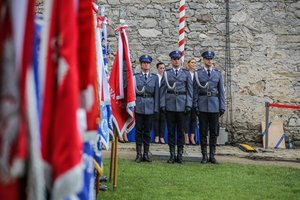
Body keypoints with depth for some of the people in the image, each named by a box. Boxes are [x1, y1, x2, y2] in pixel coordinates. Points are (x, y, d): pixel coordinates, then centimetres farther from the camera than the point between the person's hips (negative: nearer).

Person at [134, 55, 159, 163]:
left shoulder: (155, 77, 10)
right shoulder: (135, 76, 5)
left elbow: (156, 93, 7)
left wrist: (156, 108, 0)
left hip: (149, 106, 1)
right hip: (138, 106, -1)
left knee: (147, 131, 5)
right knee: (138, 130, 1)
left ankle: (146, 154, 12)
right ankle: (139, 154, 7)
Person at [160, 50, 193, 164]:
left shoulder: (186, 73, 8)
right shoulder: (166, 73, 8)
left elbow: (189, 90, 5)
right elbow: (163, 90, 6)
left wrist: (188, 104, -4)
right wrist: (162, 104, -2)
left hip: (182, 104, 0)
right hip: (170, 105, 0)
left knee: (181, 130, 2)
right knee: (171, 130, 3)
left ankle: (180, 155, 9)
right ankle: (172, 155, 10)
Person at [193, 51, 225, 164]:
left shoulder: (218, 73, 9)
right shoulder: (198, 73, 4)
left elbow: (221, 91, 9)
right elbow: (195, 91, 2)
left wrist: (222, 107, 3)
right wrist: (195, 106, -5)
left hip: (214, 105, 2)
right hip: (202, 105, -2)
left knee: (214, 132, 4)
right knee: (203, 131, 2)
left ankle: (212, 155, 11)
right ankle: (204, 156, 8)